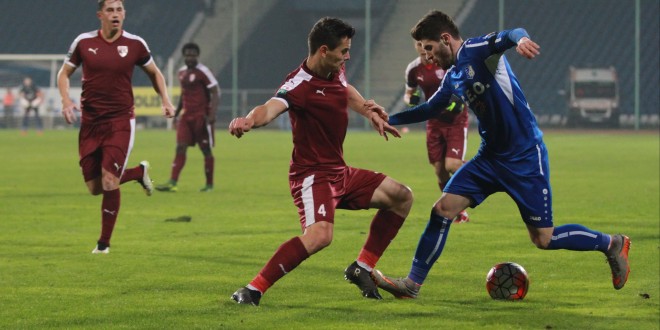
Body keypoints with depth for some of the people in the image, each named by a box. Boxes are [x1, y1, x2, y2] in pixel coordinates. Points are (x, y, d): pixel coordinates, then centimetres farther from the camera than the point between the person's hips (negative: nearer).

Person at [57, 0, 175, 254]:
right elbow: (64, 73, 10)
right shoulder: (84, 42, -1)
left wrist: (165, 101, 2)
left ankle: (104, 242, 2)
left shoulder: (135, 44, -1)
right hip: (90, 122, 2)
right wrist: (66, 100, -8)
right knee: (94, 187, 4)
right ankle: (139, 172, 34)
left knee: (109, 182, -14)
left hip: (121, 121, -2)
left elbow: (154, 72, 15)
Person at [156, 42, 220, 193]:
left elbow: (215, 92, -12)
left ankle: (209, 184, 13)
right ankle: (172, 183, -9)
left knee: (206, 149, 2)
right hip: (187, 116, 6)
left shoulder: (203, 72, -10)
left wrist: (212, 114, -21)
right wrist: (176, 113, 22)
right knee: (180, 148, -4)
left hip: (201, 116, -6)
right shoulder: (182, 72, 12)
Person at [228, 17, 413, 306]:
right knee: (319, 235, -33)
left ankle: (361, 269, 20)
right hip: (312, 174, -10)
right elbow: (272, 107, -46)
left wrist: (370, 112, 25)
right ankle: (252, 291, -27)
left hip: (339, 172, 10)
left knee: (401, 197, 15)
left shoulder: (336, 71, 4)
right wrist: (249, 121, -66)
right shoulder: (300, 84, -24)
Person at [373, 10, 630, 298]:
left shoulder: (477, 51, -14)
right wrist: (389, 119, 26)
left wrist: (519, 39, -58)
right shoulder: (452, 78, 11)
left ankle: (612, 244, 18)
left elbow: (510, 35, -35)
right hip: (490, 157, 8)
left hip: (525, 157, -8)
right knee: (442, 210, -3)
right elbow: (430, 108, 30)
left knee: (544, 239, -4)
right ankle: (411, 285, 4)